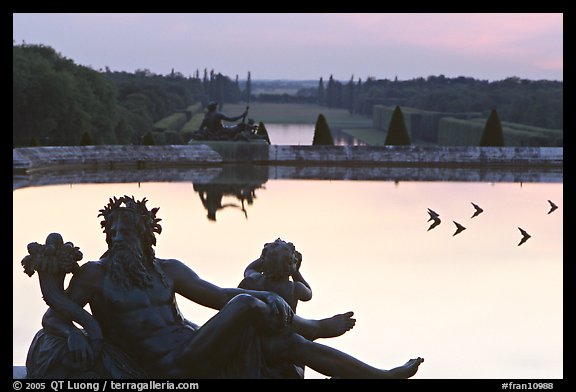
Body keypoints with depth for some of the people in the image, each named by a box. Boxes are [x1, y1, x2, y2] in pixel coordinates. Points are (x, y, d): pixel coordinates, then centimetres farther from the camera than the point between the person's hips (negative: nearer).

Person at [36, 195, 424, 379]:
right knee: (247, 304, -25)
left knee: (294, 345, -3)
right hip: (175, 366, -6)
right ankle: (306, 324, 3)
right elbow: (52, 317, 4)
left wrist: (267, 297, -5)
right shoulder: (94, 274, 4)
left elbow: (216, 295, 13)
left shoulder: (167, 270, 16)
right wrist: (72, 334, -21)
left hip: (200, 352, 6)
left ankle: (386, 376, 6)